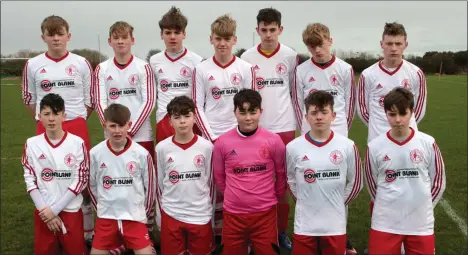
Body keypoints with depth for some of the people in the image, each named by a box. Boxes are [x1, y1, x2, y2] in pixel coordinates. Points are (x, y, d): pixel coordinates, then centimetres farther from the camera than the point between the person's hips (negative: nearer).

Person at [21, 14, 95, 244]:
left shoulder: (81, 63, -1)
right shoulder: (33, 65, 1)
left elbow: (90, 100, 6)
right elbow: (29, 100, 11)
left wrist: (75, 121, 7)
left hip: (77, 128, -1)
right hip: (45, 130, 1)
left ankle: (87, 229, 21)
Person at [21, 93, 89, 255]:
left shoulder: (77, 143, -9)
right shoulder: (31, 144, -2)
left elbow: (81, 180, -8)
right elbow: (30, 180, 0)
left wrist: (55, 209, -10)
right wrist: (44, 209, -8)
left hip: (70, 210, -1)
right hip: (43, 211, 2)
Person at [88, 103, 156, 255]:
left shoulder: (142, 154, -8)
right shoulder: (95, 153, -5)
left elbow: (150, 186, 2)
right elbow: (92, 185, 9)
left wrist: (144, 213, 8)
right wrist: (102, 208, 12)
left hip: (135, 217, -1)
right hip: (106, 218, 2)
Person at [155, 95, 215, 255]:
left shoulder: (206, 146, -6)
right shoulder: (162, 148, -5)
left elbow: (211, 182, 3)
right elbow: (159, 183, 5)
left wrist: (210, 214, 6)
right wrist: (161, 214, 9)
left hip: (200, 216, 0)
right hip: (171, 215, 0)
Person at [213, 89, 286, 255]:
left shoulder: (273, 140, -7)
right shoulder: (222, 142, -5)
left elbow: (281, 174, 5)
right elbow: (219, 177, 7)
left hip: (265, 213, -1)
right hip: (233, 213, 1)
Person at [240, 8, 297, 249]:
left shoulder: (290, 56, 1)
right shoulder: (247, 57, -1)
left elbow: (295, 90, 10)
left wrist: (284, 111, 8)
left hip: (284, 127, 1)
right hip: (256, 128, 0)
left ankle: (281, 230, 23)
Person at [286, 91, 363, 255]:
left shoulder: (347, 146, -5)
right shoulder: (293, 147, -6)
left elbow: (356, 183, 6)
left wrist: (338, 203, 6)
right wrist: (305, 202, 5)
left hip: (335, 224, 0)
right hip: (304, 225, 0)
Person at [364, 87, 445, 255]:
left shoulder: (428, 143, -5)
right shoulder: (374, 146, -7)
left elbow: (438, 182, 5)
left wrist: (422, 206, 7)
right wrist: (387, 207, 6)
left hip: (421, 223, 1)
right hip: (385, 223, 0)